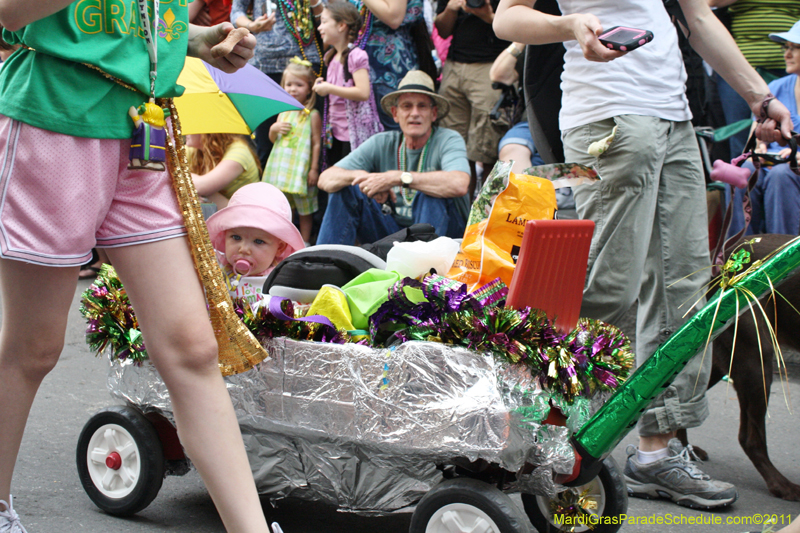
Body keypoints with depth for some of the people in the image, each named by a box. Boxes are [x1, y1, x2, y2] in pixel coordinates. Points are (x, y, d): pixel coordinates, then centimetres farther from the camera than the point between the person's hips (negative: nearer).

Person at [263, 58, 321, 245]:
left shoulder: (312, 115, -6)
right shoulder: (284, 112, 11)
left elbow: (317, 143, -6)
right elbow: (272, 139, 19)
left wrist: (314, 168, -10)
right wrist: (274, 128, -3)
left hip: (301, 166, -5)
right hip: (281, 165, 5)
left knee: (304, 208, 2)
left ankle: (305, 241, 11)